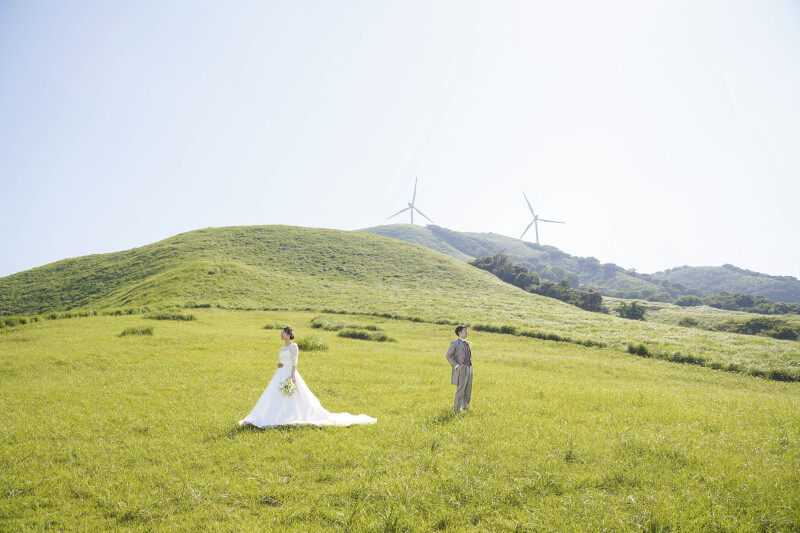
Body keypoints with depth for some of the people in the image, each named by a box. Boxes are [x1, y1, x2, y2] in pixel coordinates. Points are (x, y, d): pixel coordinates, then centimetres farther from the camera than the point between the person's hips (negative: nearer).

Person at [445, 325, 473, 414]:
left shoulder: (467, 343, 18)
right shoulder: (455, 343, -6)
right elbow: (448, 356, -10)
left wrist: (470, 365, 14)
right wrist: (456, 366, -16)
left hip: (469, 369, 7)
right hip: (461, 370, -7)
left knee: (468, 391, 10)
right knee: (460, 391, -6)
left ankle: (465, 407, 23)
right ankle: (457, 410, 1)